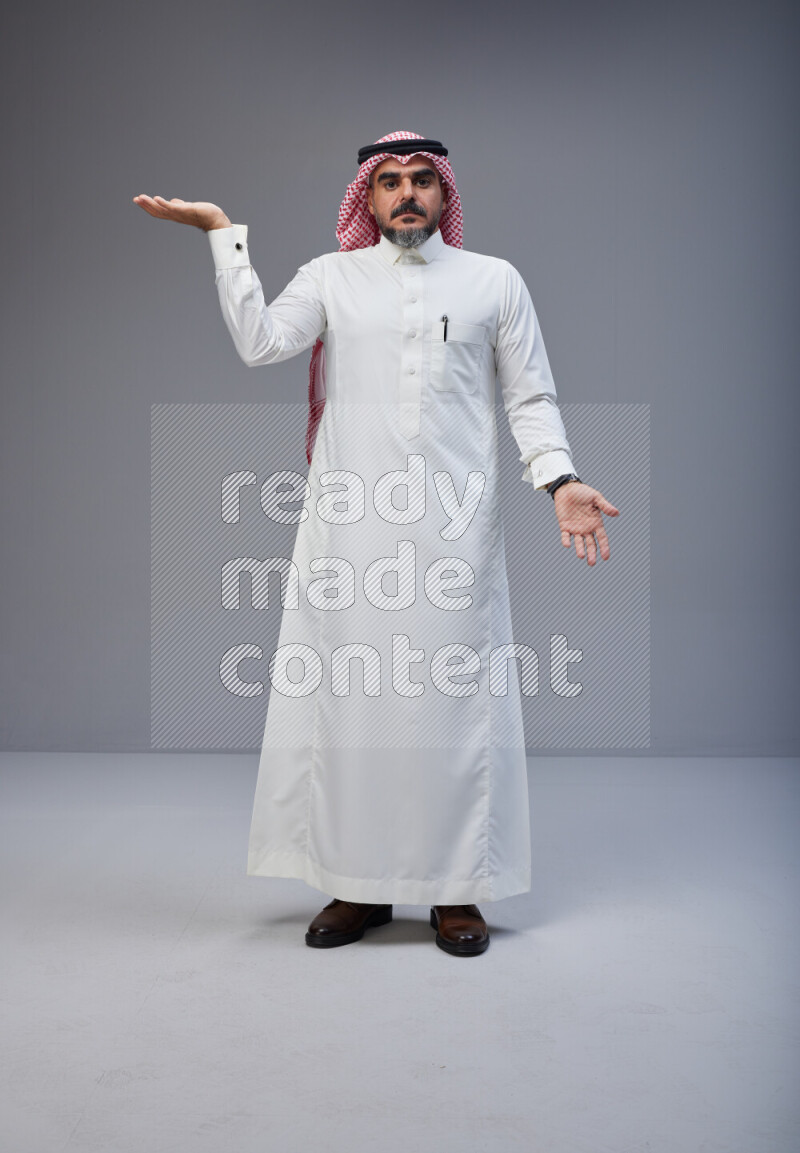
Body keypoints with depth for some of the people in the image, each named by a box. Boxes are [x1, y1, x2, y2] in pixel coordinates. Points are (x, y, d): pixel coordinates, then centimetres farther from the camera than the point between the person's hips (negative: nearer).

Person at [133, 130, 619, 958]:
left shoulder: (495, 281, 13)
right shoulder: (332, 277, 13)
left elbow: (530, 398, 10)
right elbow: (260, 341, -3)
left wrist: (561, 484, -5)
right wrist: (222, 231, -4)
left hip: (453, 526, 0)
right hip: (349, 525, 1)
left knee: (454, 696, 0)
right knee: (347, 694, 2)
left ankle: (456, 889, 12)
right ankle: (358, 885, 15)